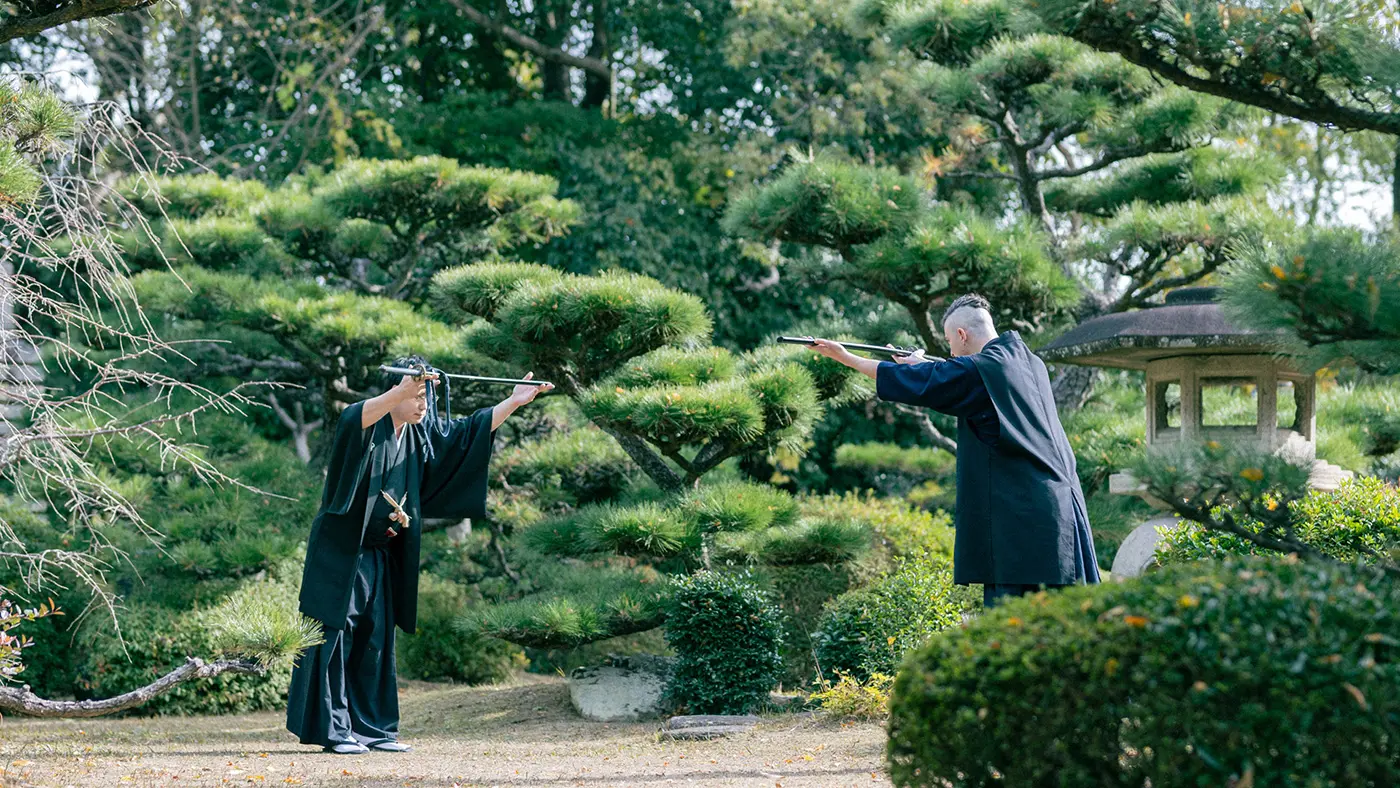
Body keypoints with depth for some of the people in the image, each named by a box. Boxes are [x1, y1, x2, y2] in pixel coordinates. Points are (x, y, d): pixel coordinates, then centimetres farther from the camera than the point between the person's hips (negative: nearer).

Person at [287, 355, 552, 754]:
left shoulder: (423, 433, 7)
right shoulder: (365, 425, -15)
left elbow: (469, 431, 18)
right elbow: (356, 418, -40)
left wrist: (515, 402, 12)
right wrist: (402, 391, -57)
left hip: (381, 554, 8)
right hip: (339, 553, -8)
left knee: (376, 640, 9)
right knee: (337, 635, -6)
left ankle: (373, 728, 15)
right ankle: (332, 730, -4)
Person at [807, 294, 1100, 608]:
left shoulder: (978, 371, -9)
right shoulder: (1031, 362, 15)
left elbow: (908, 382, -1)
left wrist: (845, 356, 9)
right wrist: (924, 365, 39)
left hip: (1019, 517, -8)